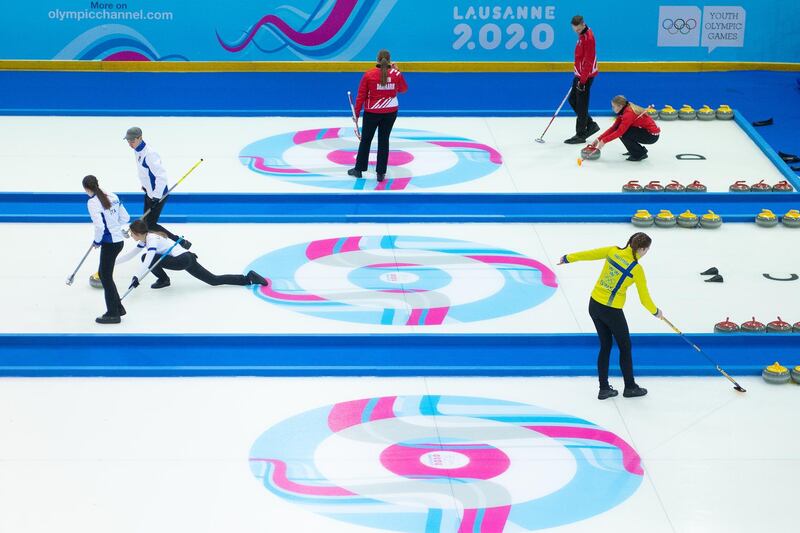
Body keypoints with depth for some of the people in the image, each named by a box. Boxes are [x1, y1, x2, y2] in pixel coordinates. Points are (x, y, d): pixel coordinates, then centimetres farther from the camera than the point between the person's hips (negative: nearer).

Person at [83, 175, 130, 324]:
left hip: (109, 243, -8)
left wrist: (97, 241, -6)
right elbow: (125, 218, 11)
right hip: (118, 240, 8)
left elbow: (99, 226, -23)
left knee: (106, 277, 4)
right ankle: (118, 307, 26)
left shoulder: (92, 202, -17)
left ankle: (113, 314, 10)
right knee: (103, 273, 20)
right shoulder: (112, 196, 6)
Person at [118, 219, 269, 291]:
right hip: (187, 258, 10)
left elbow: (148, 261, -27)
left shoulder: (152, 239, -13)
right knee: (214, 280, 6)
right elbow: (130, 255, 25)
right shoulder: (145, 240, 15)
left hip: (182, 260, -10)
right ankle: (249, 278, 2)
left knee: (147, 258, -13)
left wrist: (137, 277, -30)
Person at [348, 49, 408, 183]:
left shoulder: (369, 74, -12)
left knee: (366, 140, 12)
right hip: (390, 112, 2)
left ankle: (359, 169, 22)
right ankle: (381, 173, 11)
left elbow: (361, 95, -8)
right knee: (384, 140, 10)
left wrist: (357, 113, 1)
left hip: (372, 112, -2)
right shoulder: (396, 74, -6)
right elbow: (404, 89, 13)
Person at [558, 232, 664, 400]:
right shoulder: (637, 269, -17)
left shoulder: (613, 251, -6)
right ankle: (630, 387, 29)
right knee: (625, 347, 15)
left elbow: (589, 254, 5)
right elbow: (644, 299, -8)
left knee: (605, 346, 19)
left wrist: (568, 258, 21)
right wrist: (656, 312, 12)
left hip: (594, 305, 6)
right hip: (611, 311, -6)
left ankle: (604, 389, 24)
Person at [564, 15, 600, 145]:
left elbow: (588, 61, -23)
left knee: (581, 104, -5)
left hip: (586, 75, -10)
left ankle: (580, 135, 2)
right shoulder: (582, 34, 10)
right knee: (573, 100, 15)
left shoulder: (588, 37, -21)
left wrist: (582, 80, -23)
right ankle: (591, 125, 23)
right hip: (580, 74, 10)